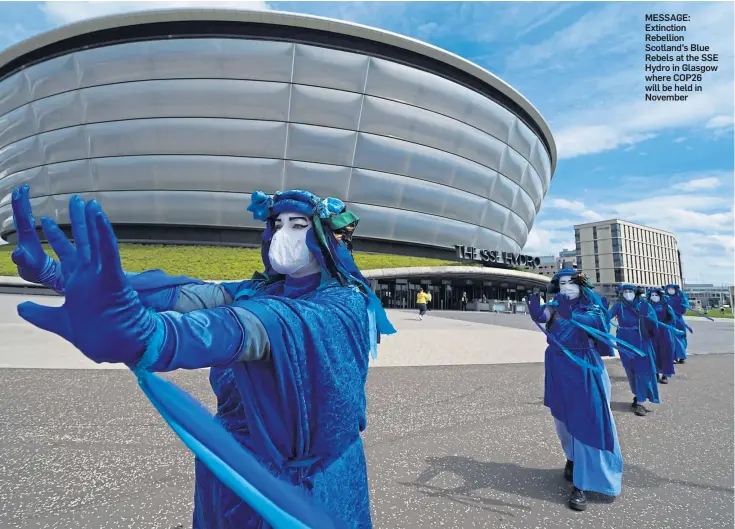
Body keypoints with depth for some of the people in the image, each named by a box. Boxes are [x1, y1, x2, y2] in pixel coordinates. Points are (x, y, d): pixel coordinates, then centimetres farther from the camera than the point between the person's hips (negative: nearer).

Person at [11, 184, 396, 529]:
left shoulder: (344, 304, -18)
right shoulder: (254, 293, 0)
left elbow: (269, 328, -38)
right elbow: (183, 295, -15)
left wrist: (142, 332, -55)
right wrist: (52, 271, -24)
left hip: (312, 487, -4)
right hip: (234, 470, 4)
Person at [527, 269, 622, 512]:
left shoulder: (592, 308, -4)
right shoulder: (555, 307, 2)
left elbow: (594, 321, -26)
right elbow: (541, 316, -18)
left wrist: (570, 315, -46)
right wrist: (536, 309, -41)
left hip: (584, 370, -3)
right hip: (559, 370, 3)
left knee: (587, 423, -6)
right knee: (565, 421, 16)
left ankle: (581, 483, 1)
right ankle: (573, 460, 40)